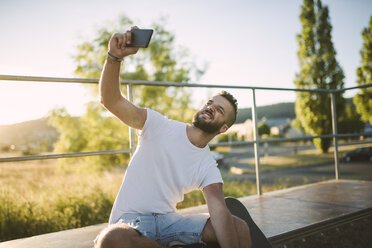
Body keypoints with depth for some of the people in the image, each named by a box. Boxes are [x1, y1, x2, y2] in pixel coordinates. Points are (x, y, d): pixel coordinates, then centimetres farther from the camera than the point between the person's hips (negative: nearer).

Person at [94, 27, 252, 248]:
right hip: (129, 223, -1)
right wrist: (115, 56, -32)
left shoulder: (209, 167, 2)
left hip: (168, 221, 2)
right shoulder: (160, 126, -5)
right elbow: (112, 101, -16)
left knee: (240, 227, -16)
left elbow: (219, 213, -12)